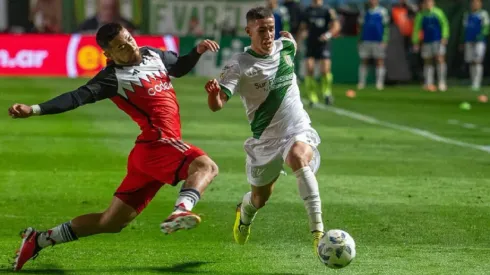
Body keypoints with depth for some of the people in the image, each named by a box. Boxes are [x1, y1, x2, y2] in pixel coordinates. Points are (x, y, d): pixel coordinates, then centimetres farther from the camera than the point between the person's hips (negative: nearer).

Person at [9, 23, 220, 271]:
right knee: (206, 166, -29)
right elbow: (77, 97, -18)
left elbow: (179, 67, 35)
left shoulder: (153, 55, 17)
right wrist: (34, 110, -30)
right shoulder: (114, 77, -7)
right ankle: (180, 212, -56)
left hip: (149, 154, 8)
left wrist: (198, 51, 17)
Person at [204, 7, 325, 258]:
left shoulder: (285, 47, -2)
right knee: (260, 198, 16)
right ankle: (244, 212, 57)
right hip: (265, 139, -1)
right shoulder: (239, 65, -15)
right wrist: (212, 92, -47)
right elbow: (217, 104, -29)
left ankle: (318, 230, -41)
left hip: (298, 129, 1)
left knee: (299, 158, -36)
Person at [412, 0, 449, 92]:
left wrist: (444, 37, -10)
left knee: (440, 60, -13)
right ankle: (428, 84, 11)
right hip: (427, 42, 3)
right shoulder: (420, 15, 6)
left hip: (438, 41, -3)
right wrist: (415, 42, 6)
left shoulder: (438, 12, 1)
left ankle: (442, 83, -12)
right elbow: (416, 29, 11)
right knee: (427, 62, 5)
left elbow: (445, 25, 0)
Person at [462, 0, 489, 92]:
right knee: (471, 63, 3)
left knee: (477, 61, -14)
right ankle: (473, 84, 7)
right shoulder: (467, 15, 18)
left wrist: (482, 35, -23)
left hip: (479, 42, -5)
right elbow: (464, 29, 23)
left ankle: (477, 84, -17)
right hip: (469, 41, 5)